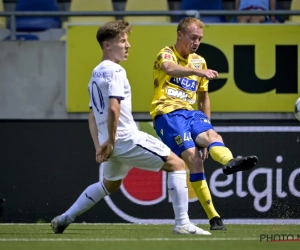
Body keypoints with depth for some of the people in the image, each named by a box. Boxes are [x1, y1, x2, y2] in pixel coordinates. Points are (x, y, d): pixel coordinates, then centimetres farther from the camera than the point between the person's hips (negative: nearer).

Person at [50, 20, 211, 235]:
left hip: (113, 144, 9)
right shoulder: (114, 71, -12)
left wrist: (99, 146, 17)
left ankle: (65, 219, 32)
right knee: (177, 164, -2)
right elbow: (113, 108, -24)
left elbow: (93, 116, 20)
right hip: (128, 138, -9)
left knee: (110, 184, 33)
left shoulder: (96, 74, 17)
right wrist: (111, 142, -17)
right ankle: (182, 224, -10)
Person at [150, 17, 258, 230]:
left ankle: (230, 162, -64)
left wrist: (206, 128, 24)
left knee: (212, 135, -29)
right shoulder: (166, 54, -1)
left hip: (191, 113, 5)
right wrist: (197, 71, -45)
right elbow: (170, 69, -28)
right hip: (167, 113, -5)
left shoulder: (199, 61, 20)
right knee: (193, 156, -24)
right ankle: (214, 217, -30)